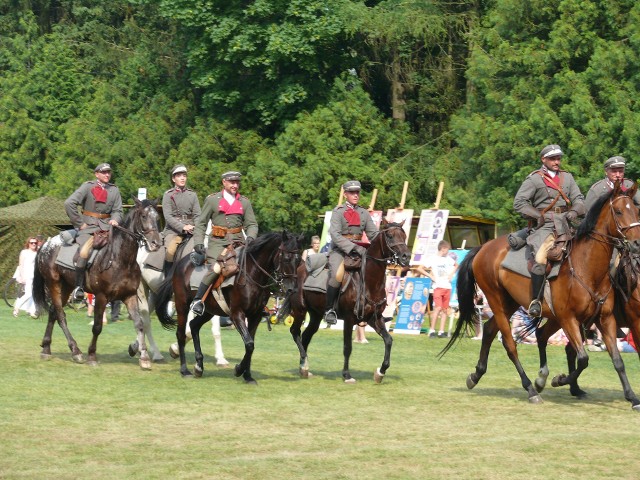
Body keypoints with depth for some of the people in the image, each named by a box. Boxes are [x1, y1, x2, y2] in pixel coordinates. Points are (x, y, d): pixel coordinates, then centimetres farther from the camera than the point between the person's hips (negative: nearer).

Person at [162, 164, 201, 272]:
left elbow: (197, 215, 9)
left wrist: (197, 228, -12)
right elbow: (168, 216, -6)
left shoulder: (192, 194, 15)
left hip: (190, 230, 3)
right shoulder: (168, 195, 5)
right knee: (170, 251, -27)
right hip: (173, 230, -3)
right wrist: (183, 227, -19)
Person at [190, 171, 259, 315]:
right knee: (217, 268, -27)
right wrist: (199, 243, -3)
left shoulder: (245, 202, 15)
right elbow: (201, 223, 8)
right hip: (217, 242, -4)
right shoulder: (212, 199, 7)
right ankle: (197, 300, -17)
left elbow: (252, 224, 13)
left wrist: (250, 237, -9)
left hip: (238, 242, 4)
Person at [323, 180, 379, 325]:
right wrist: (353, 247, -24)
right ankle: (329, 310, -16)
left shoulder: (364, 213, 15)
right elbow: (335, 234, -13)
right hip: (339, 249, -5)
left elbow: (373, 233, 12)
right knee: (337, 275, -29)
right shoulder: (338, 211, -1)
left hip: (359, 250, 5)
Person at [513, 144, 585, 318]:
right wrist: (538, 216, -9)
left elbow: (579, 199, 14)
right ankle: (536, 301, -20)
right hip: (545, 225, -6)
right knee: (539, 259, -25)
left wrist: (575, 211, -7)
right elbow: (519, 202, -2)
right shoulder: (534, 179, 4)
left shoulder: (567, 177, 19)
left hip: (566, 223, 6)